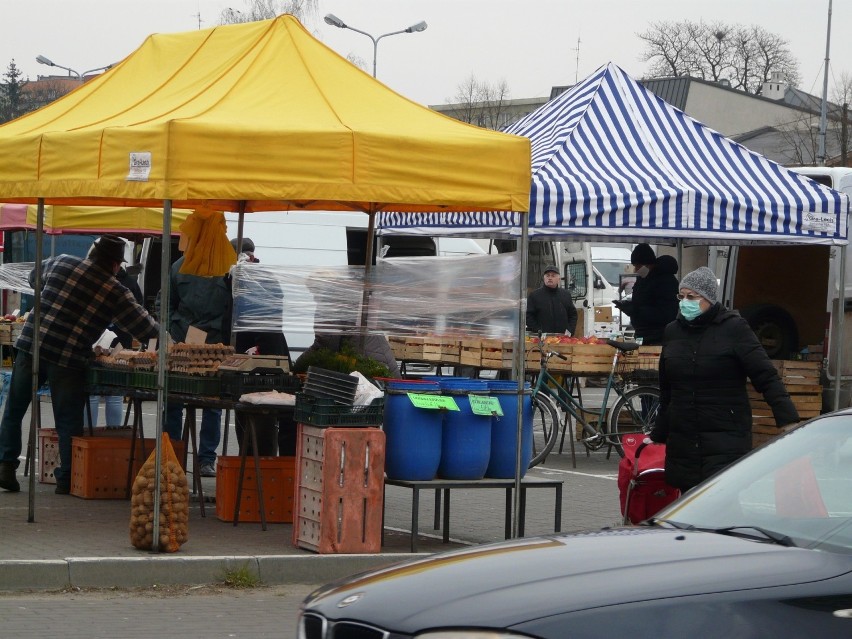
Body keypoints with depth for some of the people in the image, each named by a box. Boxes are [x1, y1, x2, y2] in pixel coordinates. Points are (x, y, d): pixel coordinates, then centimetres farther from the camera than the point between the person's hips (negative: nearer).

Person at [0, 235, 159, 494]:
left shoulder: (61, 263, 6)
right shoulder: (116, 293, -1)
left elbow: (35, 277, 27)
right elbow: (146, 328, 3)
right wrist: (160, 333, 24)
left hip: (30, 345, 2)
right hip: (68, 361, -2)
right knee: (68, 421, 8)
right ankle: (66, 478, 9)